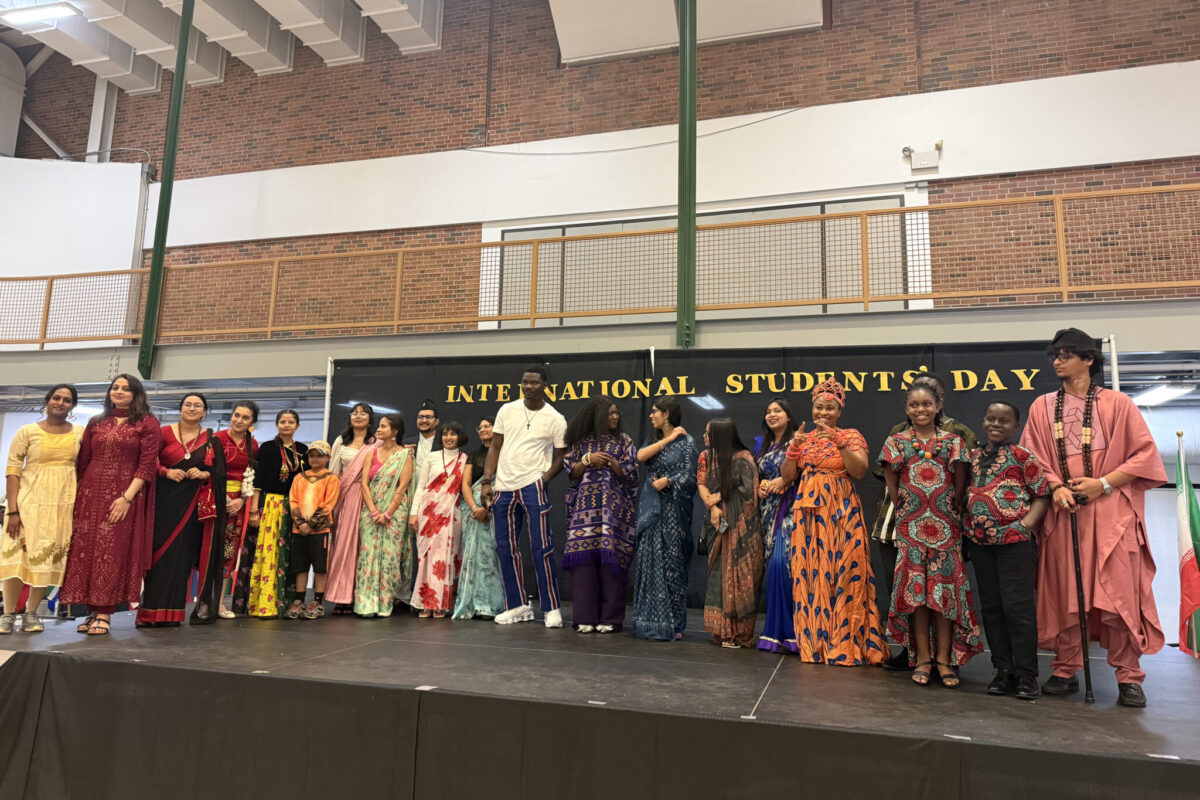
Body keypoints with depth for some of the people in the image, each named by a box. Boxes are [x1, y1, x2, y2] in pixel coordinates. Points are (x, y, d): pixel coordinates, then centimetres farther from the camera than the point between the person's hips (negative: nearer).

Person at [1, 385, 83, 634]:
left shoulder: (80, 433, 5)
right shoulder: (27, 432, -2)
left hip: (64, 503, 2)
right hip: (30, 499, -2)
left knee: (47, 558, 6)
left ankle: (31, 613, 16)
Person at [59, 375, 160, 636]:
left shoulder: (147, 423, 2)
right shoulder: (96, 423, 16)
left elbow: (148, 465, -6)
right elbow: (82, 462, 15)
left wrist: (127, 497, -15)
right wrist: (77, 495, 3)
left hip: (125, 495, -4)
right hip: (90, 494, 4)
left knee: (113, 552, -5)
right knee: (85, 549, 3)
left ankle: (104, 613, 0)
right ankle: (91, 610, 11)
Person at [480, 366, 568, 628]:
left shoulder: (555, 419, -1)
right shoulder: (507, 410, 7)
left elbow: (562, 456, 3)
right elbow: (495, 447, 10)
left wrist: (545, 479, -11)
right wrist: (487, 482, 3)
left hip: (533, 486, -4)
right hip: (504, 487, 4)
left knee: (541, 547, -5)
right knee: (505, 547, 8)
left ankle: (552, 608, 4)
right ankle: (518, 606, 21)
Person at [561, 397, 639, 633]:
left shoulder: (623, 440, 11)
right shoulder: (582, 441, 12)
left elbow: (630, 474, 4)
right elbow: (571, 471, 9)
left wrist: (610, 462, -10)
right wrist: (588, 460, -7)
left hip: (614, 507, -1)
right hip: (586, 506, 1)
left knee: (610, 557, -7)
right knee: (584, 557, -5)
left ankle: (610, 618, -1)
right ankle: (585, 617, 2)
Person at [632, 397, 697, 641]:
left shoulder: (686, 441, 1)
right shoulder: (654, 440, 17)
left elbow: (689, 475, -5)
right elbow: (641, 456, -3)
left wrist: (667, 481, -19)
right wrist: (667, 439, -3)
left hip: (673, 509, -5)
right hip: (650, 508, 5)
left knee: (671, 564, -4)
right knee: (648, 562, 2)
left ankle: (671, 623, 3)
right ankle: (650, 621, 9)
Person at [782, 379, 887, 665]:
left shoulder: (851, 436, 3)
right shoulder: (804, 437, 14)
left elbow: (860, 471, -12)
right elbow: (787, 476, 7)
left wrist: (838, 442, -19)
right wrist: (794, 446, -7)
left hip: (841, 513, -3)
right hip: (808, 513, 4)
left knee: (843, 573, -7)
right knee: (809, 574, 1)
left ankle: (844, 643, 2)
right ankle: (814, 640, 11)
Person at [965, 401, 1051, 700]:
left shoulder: (1023, 456, -2)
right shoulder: (973, 457, 13)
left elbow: (1042, 495, -4)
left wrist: (1026, 524, -15)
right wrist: (967, 524, 7)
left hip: (1015, 541, -5)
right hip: (980, 541, 6)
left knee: (1018, 608, -3)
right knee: (991, 608, 10)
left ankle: (1026, 675, 8)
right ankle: (1003, 670, 20)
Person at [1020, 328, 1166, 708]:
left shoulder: (1116, 404, 3)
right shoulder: (1042, 407, 9)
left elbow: (1145, 453, 0)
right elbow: (1033, 458, 7)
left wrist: (1103, 483, -10)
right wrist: (1056, 488, -9)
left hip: (1110, 510, -2)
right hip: (1062, 511, 2)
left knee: (1117, 592, -4)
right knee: (1063, 592, 5)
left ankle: (1128, 677, 7)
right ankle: (1066, 671, 15)